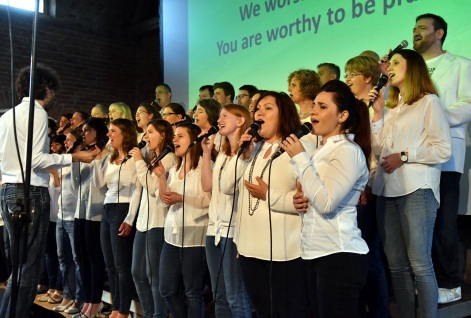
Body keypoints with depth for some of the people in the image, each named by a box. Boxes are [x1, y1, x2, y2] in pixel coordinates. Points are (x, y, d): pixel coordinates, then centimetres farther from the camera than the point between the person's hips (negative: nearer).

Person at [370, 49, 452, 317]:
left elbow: (443, 150, -8)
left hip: (416, 190, -6)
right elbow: (379, 150, 11)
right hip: (387, 190, 7)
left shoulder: (429, 102, 1)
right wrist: (377, 113, 7)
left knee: (419, 264, -5)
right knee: (397, 266, 8)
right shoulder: (392, 107, 21)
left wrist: (404, 156, -14)